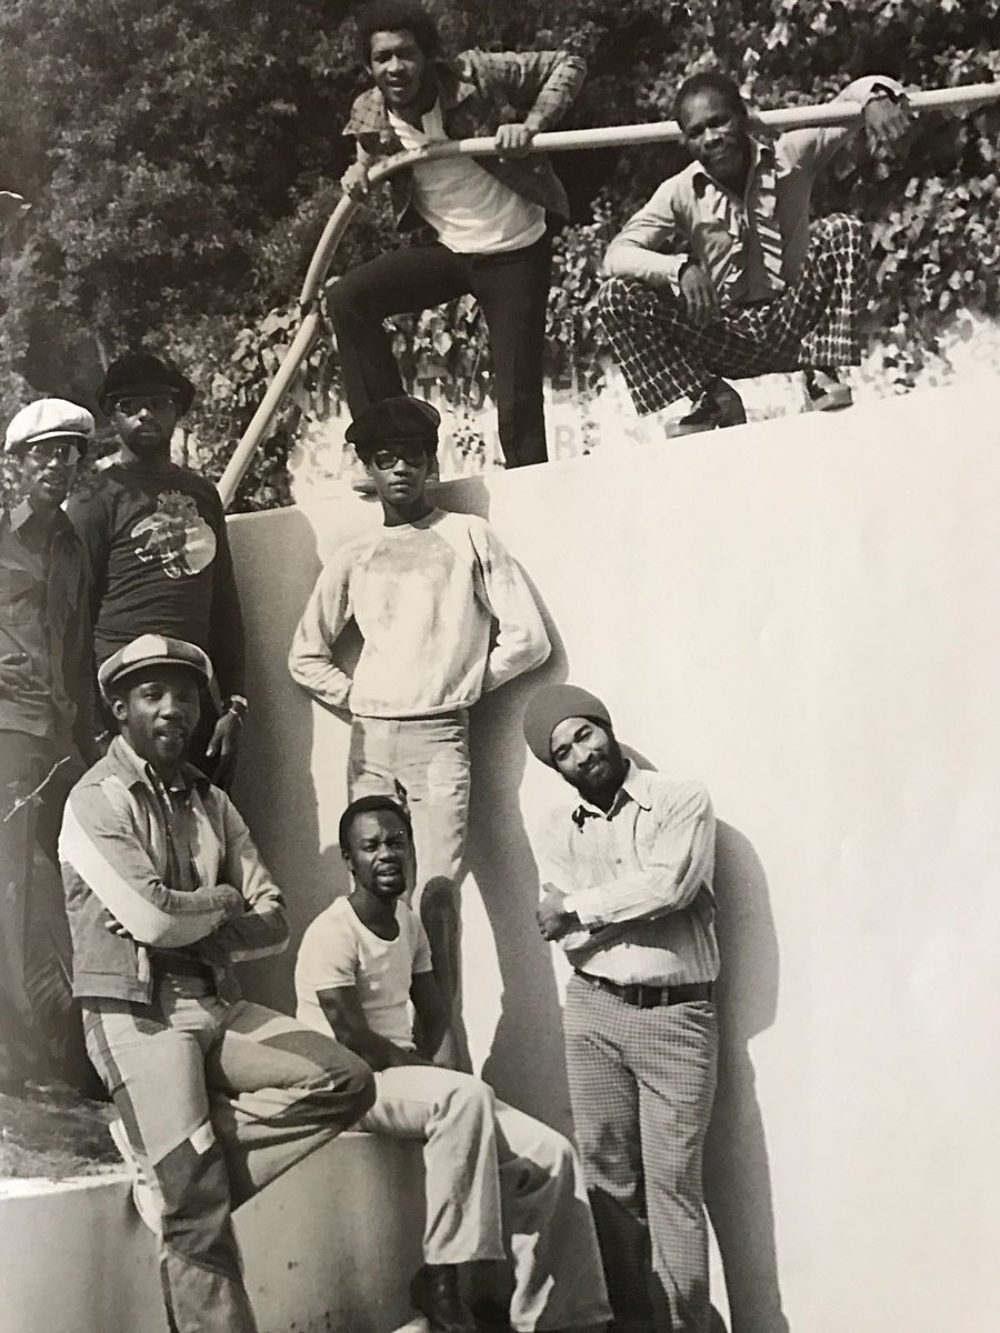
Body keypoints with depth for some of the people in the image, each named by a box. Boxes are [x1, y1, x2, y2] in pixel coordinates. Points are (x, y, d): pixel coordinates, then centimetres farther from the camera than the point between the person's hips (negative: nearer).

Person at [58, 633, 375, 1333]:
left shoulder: (211, 801, 14)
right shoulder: (96, 800, -5)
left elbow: (274, 924, 7)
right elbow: (150, 915, -19)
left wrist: (191, 924, -10)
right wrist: (222, 901, -1)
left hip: (219, 1005, 7)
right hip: (139, 1014, -7)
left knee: (345, 1081, -9)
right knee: (199, 1212, -10)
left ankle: (174, 1155, -6)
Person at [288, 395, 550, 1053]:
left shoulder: (468, 537, 7)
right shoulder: (353, 557, 16)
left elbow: (528, 637, 3)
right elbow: (306, 655, 22)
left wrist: (464, 685, 5)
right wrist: (357, 698, 11)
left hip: (439, 737, -3)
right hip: (369, 739, 3)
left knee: (436, 891, -14)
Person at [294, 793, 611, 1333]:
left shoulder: (407, 922, 12)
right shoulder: (333, 933, -14)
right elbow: (356, 1044, -19)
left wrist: (421, 1062, -1)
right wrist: (418, 1065, -6)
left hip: (403, 1076, 8)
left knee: (550, 1156, -8)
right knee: (465, 1094, -38)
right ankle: (440, 1277, -27)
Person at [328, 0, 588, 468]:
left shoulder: (475, 75, -18)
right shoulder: (370, 117, -7)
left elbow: (567, 64, -11)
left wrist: (532, 124, -25)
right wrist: (359, 173, -5)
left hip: (515, 253, -4)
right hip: (442, 248, 4)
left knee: (518, 403, -5)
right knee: (346, 298, -18)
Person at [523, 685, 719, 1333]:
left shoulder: (682, 802, -1)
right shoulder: (559, 834, 9)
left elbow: (667, 885, -17)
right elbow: (570, 938, -2)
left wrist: (580, 908, -8)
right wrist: (637, 905, -11)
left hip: (675, 1017, -4)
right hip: (594, 1011, 4)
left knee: (672, 1186, -5)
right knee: (609, 1179, 7)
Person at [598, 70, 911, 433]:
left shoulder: (789, 157, -6)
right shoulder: (680, 193, -5)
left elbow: (856, 94, -5)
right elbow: (617, 254, -14)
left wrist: (876, 99, -32)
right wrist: (679, 268, -33)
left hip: (794, 322, -1)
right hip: (724, 334, 1)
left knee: (842, 231, -24)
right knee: (617, 297, -18)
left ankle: (822, 373, -19)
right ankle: (708, 398, -9)